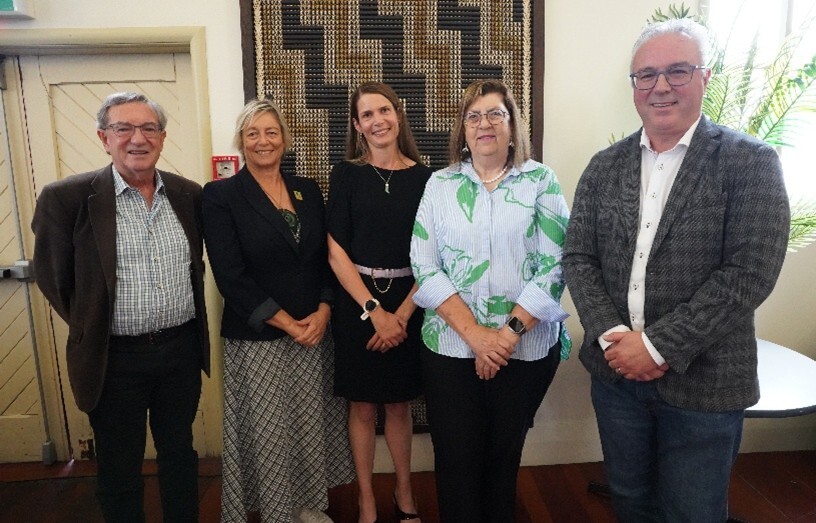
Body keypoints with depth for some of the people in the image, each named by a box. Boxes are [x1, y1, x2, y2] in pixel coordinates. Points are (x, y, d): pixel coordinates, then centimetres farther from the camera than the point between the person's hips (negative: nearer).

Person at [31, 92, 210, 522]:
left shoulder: (189, 194, 1)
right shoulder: (66, 197, -11)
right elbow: (53, 276, -2)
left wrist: (185, 324, 9)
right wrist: (90, 328, 3)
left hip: (182, 349, 3)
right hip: (115, 358, -3)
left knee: (180, 453, 20)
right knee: (119, 468, 14)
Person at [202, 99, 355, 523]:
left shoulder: (308, 190, 8)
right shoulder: (220, 195, -6)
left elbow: (327, 258, 7)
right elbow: (230, 275, -12)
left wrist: (323, 312, -8)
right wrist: (287, 323, -14)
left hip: (315, 332, 4)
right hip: (256, 340, -4)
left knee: (311, 425, 14)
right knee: (268, 433, 8)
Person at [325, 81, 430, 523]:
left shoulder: (423, 177, 0)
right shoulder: (345, 175, -3)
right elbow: (336, 251, -7)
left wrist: (403, 313, -10)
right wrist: (374, 311, -13)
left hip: (409, 303, 1)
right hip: (357, 301, -1)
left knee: (399, 402, 15)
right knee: (362, 404, 10)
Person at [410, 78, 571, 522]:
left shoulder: (541, 181, 1)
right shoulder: (440, 184, 4)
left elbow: (553, 266, -6)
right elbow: (424, 268, -4)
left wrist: (510, 331, -14)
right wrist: (474, 333, -13)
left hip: (526, 349, 0)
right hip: (451, 347, 1)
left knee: (504, 458, 15)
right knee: (456, 461, 9)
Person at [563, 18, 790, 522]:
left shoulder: (751, 162, -8)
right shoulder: (605, 165, 4)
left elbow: (750, 272, -16)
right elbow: (578, 257, 1)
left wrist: (657, 345, -18)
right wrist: (611, 336, -13)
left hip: (703, 384, -3)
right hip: (616, 371, 4)